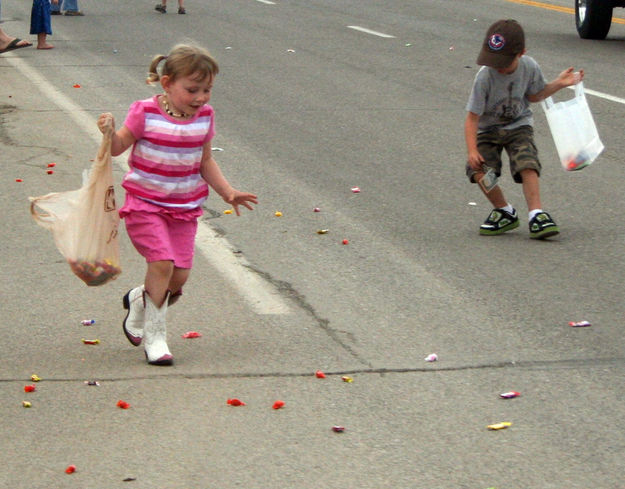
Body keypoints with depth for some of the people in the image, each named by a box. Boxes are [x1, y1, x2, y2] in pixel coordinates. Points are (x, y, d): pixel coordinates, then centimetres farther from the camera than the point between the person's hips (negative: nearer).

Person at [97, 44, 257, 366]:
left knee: (179, 275, -1)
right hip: (145, 203, -5)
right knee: (163, 262, -19)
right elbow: (119, 147, -6)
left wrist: (227, 192, 4)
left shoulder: (204, 116, 2)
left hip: (185, 208, 5)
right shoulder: (145, 113, -12)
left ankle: (139, 299, 32)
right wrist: (109, 132, -27)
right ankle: (154, 335, -3)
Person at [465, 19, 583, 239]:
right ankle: (504, 211, 0)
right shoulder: (485, 76, -24)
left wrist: (559, 84, -3)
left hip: (518, 126, 1)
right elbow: (472, 117, -20)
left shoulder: (530, 68, -12)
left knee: (527, 165, -22)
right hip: (487, 129, -1)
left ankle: (536, 214, -16)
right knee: (479, 170, -20)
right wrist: (472, 151, -28)